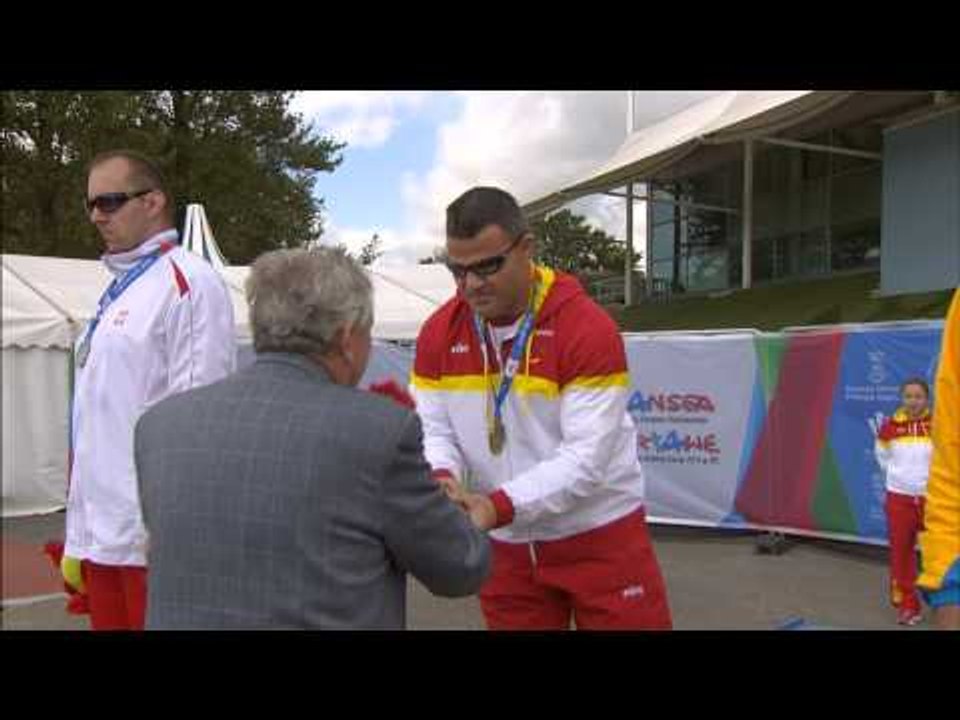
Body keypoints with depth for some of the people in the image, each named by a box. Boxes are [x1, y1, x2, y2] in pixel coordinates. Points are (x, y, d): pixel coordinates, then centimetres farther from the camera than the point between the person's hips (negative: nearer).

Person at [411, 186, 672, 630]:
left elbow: (585, 457, -23)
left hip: (599, 537, -3)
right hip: (506, 546, 4)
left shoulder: (589, 328, -19)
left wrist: (499, 505, -31)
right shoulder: (438, 333, -3)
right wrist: (441, 479, -23)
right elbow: (432, 431, -1)